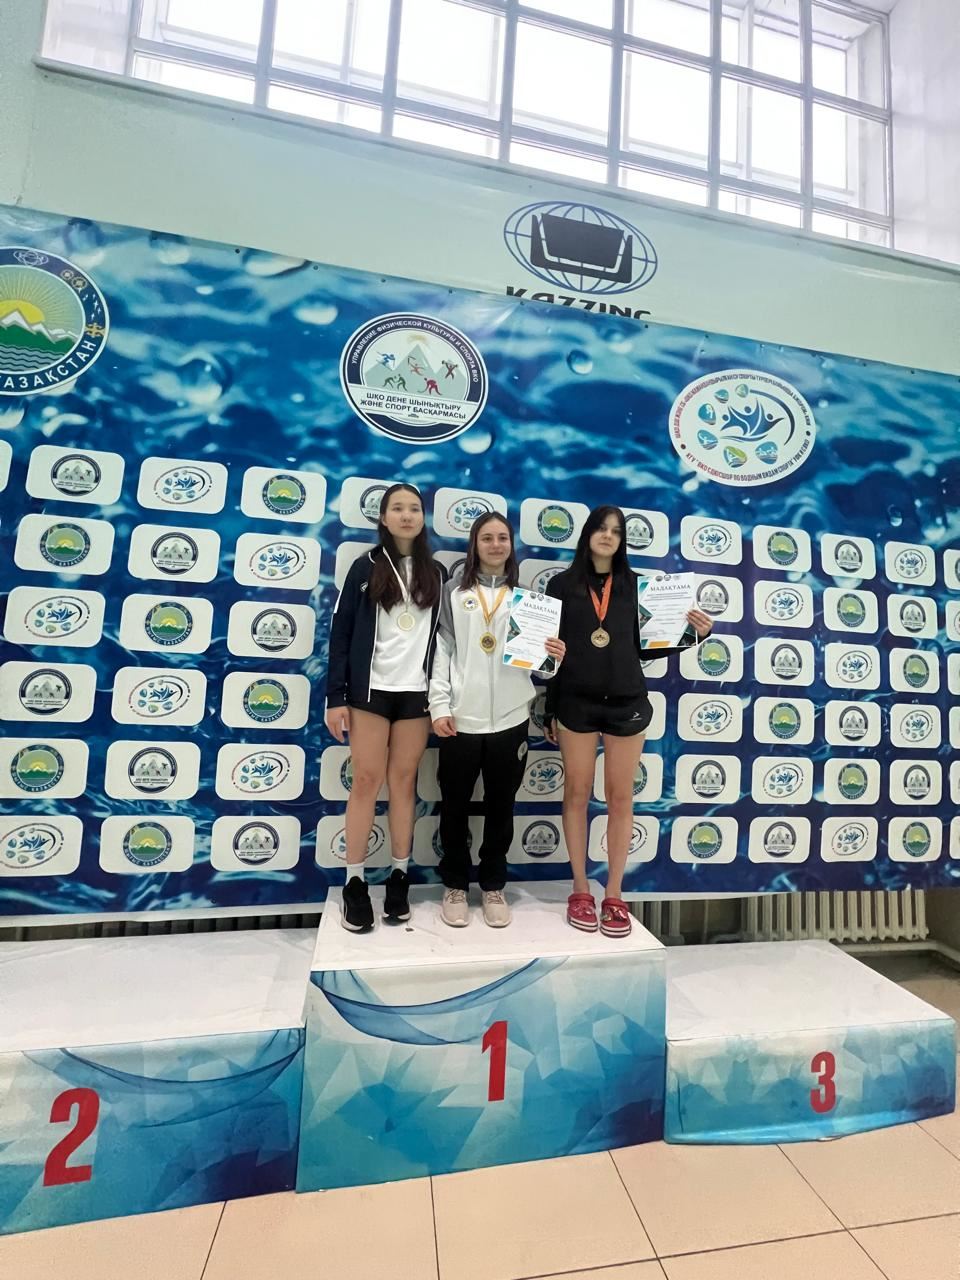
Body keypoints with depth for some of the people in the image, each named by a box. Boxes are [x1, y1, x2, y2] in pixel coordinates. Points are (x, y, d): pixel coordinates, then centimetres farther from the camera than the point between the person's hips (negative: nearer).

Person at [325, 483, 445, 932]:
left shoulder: (437, 573, 9)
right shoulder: (366, 567, 4)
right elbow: (341, 632, 0)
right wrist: (336, 696, -6)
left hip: (417, 692, 2)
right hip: (370, 689, -1)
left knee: (403, 781, 8)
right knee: (366, 780, 1)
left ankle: (399, 877, 19)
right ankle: (355, 881, 13)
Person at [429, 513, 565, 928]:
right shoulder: (454, 591, 4)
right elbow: (441, 650, -1)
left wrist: (553, 658, -12)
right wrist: (440, 706, -8)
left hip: (510, 719, 2)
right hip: (460, 718, -1)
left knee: (501, 805, 11)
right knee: (455, 805, 9)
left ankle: (493, 886, 29)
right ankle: (455, 885, 27)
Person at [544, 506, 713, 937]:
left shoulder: (636, 585, 8)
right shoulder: (562, 585, 5)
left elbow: (645, 647, 7)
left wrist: (694, 635, -7)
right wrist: (549, 708, 4)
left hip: (627, 702, 1)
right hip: (576, 702, -1)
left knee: (620, 798, 7)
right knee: (577, 794, 7)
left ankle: (614, 895, 21)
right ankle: (580, 891, 22)